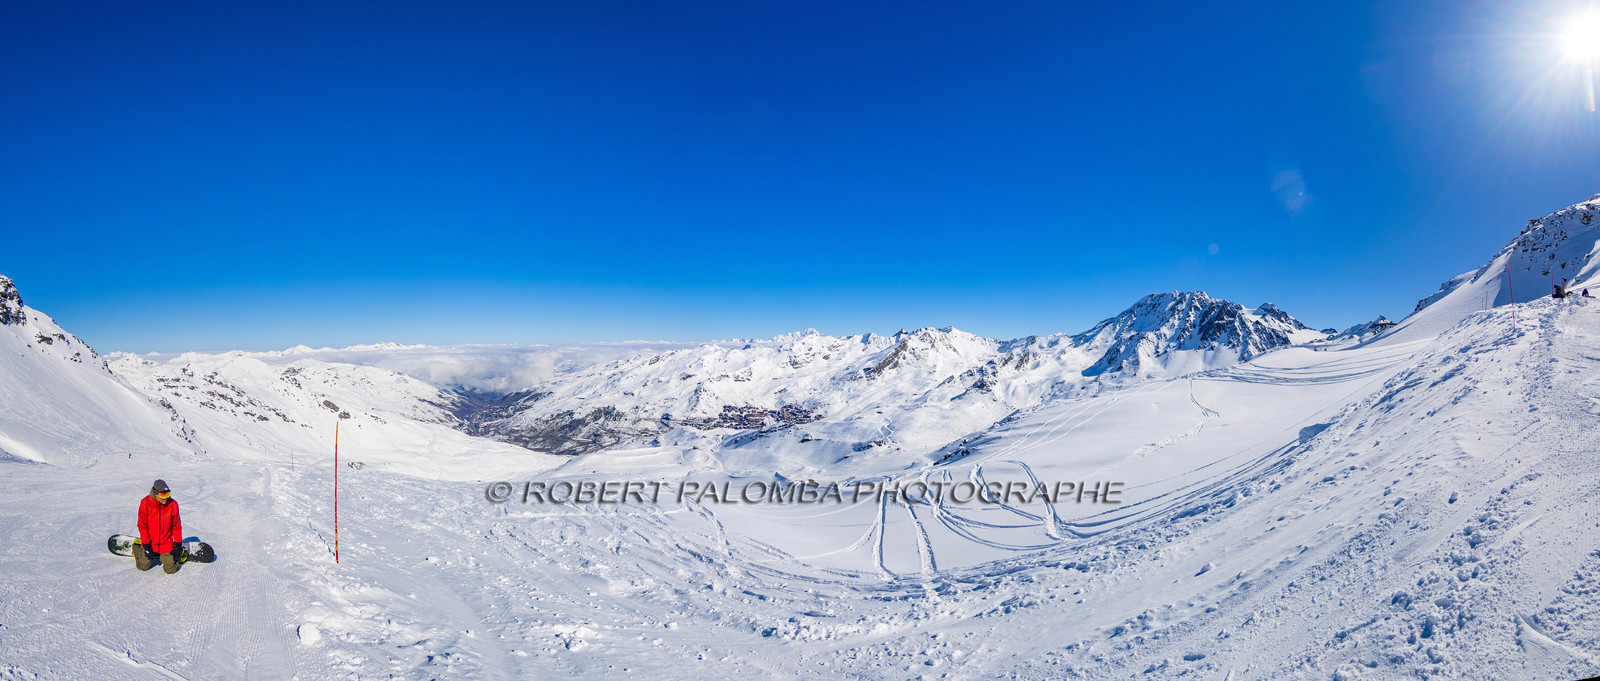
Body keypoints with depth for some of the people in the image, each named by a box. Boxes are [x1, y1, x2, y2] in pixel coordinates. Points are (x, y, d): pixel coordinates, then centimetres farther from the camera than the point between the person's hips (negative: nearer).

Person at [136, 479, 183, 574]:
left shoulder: (173, 504, -13)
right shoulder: (145, 503, -17)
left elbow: (176, 525, -3)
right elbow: (142, 526, -9)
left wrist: (178, 543, -3)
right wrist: (146, 544, -11)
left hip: (166, 544, 1)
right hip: (149, 542, 0)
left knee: (170, 569, 1)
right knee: (143, 566, 16)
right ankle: (136, 549, 44)